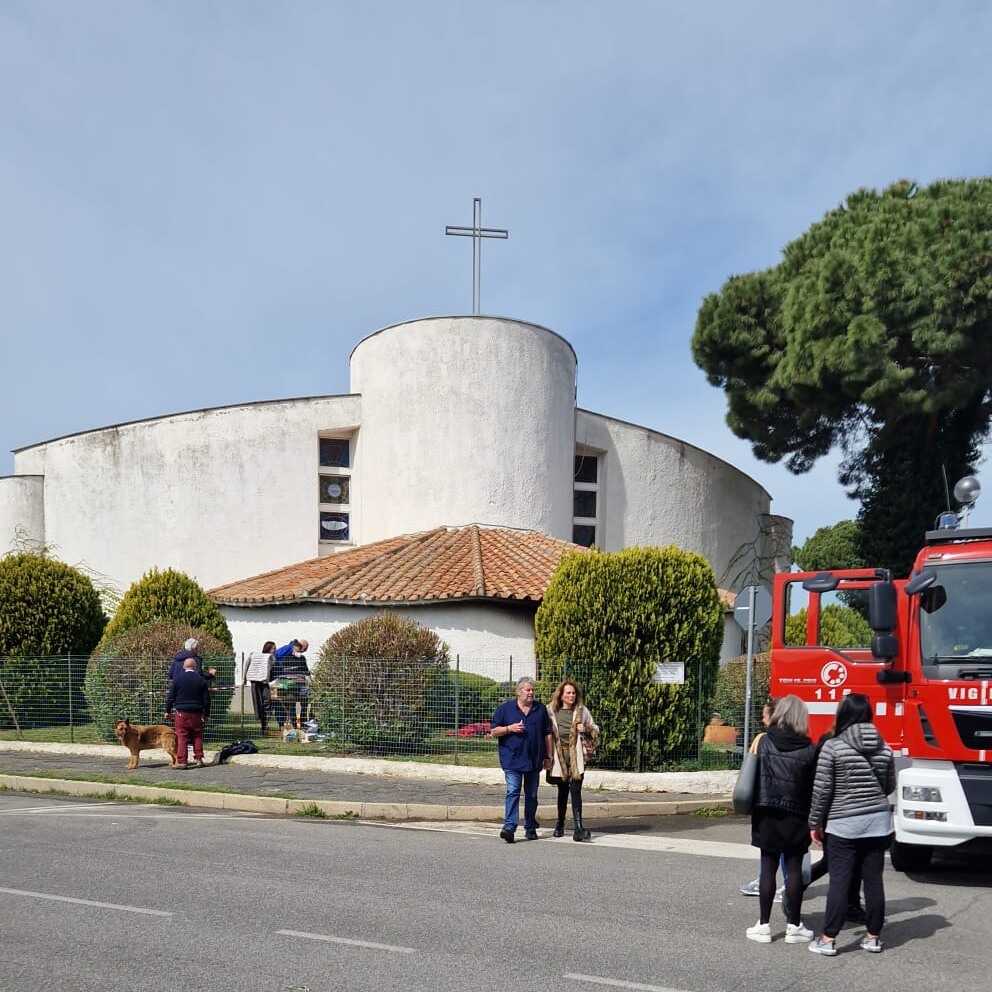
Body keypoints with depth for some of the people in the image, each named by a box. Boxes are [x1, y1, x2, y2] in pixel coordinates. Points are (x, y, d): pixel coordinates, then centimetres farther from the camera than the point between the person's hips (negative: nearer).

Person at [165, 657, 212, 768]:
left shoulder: (177, 679, -2)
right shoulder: (201, 680, 3)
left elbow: (170, 696, 1)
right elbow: (206, 699, 7)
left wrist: (168, 710, 11)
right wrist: (206, 714, 15)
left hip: (182, 712, -2)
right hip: (197, 713, 2)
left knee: (182, 737, -1)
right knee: (197, 736, 11)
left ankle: (181, 761, -4)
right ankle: (198, 759, 11)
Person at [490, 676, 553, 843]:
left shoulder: (541, 709, 9)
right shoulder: (505, 708, 2)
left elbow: (548, 734, 11)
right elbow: (493, 731, 2)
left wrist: (549, 757, 7)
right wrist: (510, 728, -14)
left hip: (534, 760, 3)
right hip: (512, 759, -3)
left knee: (531, 795, 11)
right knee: (513, 792, -14)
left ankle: (530, 828, 22)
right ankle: (509, 827, -19)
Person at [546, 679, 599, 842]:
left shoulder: (582, 711, 8)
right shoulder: (551, 711, 6)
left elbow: (595, 730, 16)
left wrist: (586, 729, -4)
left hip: (576, 756, -1)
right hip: (559, 755, 1)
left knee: (576, 790, -10)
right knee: (563, 790, 10)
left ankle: (578, 828, -14)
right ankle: (560, 824, 27)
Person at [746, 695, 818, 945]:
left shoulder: (764, 742, -4)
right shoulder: (809, 750, -7)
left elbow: (753, 777, 0)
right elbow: (813, 788, -5)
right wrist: (814, 821, 4)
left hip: (767, 816, 1)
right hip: (795, 818, -1)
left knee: (768, 867, 7)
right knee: (794, 868, 7)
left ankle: (764, 925, 10)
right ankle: (794, 926, 13)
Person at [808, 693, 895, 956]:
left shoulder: (832, 746, -10)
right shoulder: (884, 748, 3)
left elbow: (822, 790, -9)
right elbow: (890, 787, 13)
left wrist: (815, 823, 1)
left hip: (843, 825, -4)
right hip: (878, 822, 4)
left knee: (839, 881, 0)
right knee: (874, 880, 9)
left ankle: (828, 939, 3)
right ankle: (873, 937, 17)